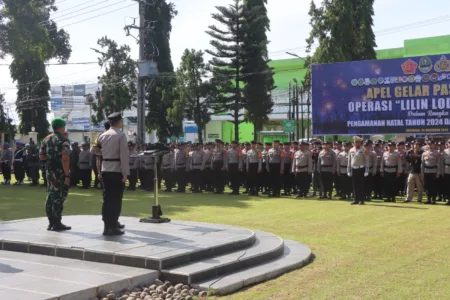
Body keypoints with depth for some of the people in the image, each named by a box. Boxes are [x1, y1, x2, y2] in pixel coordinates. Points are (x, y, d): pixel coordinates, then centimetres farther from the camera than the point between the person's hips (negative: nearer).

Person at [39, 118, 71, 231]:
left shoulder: (46, 139, 11)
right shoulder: (64, 140, -11)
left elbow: (41, 157, 11)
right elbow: (65, 159, -20)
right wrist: (67, 175, -20)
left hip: (49, 169, 7)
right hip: (60, 170, -7)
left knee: (51, 194, 14)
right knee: (59, 196, -2)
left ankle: (51, 222, 18)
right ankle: (57, 223, 1)